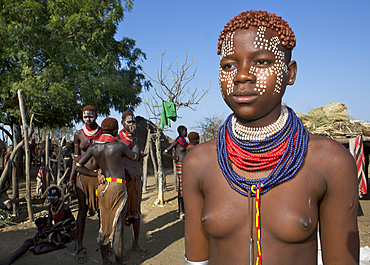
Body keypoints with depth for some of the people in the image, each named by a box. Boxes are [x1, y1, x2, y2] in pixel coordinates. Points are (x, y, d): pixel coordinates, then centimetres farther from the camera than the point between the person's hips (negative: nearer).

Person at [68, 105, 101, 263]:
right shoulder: (79, 135, 4)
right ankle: (80, 247, 8)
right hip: (83, 174, 0)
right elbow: (76, 159, 7)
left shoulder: (103, 134, 2)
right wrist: (71, 180, 3)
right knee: (82, 210, 2)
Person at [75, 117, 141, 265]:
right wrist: (140, 155, 32)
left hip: (103, 187, 5)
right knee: (117, 227, 0)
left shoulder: (94, 148, 4)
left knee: (104, 225, 15)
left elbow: (78, 167, 5)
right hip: (117, 187, -5)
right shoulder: (119, 146, -8)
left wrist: (97, 174, 8)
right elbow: (134, 157, 10)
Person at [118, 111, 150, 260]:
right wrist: (128, 168, -19)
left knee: (136, 211, 12)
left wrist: (133, 136, 2)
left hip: (136, 177, 6)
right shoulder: (117, 137, -3)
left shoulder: (136, 138, 15)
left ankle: (135, 244, 25)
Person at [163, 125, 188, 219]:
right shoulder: (177, 142, -10)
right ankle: (180, 212, 1)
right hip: (181, 167, -9)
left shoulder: (184, 142, 15)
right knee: (181, 188, -6)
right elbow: (165, 152, -11)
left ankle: (184, 210, 21)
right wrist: (176, 158, -10)